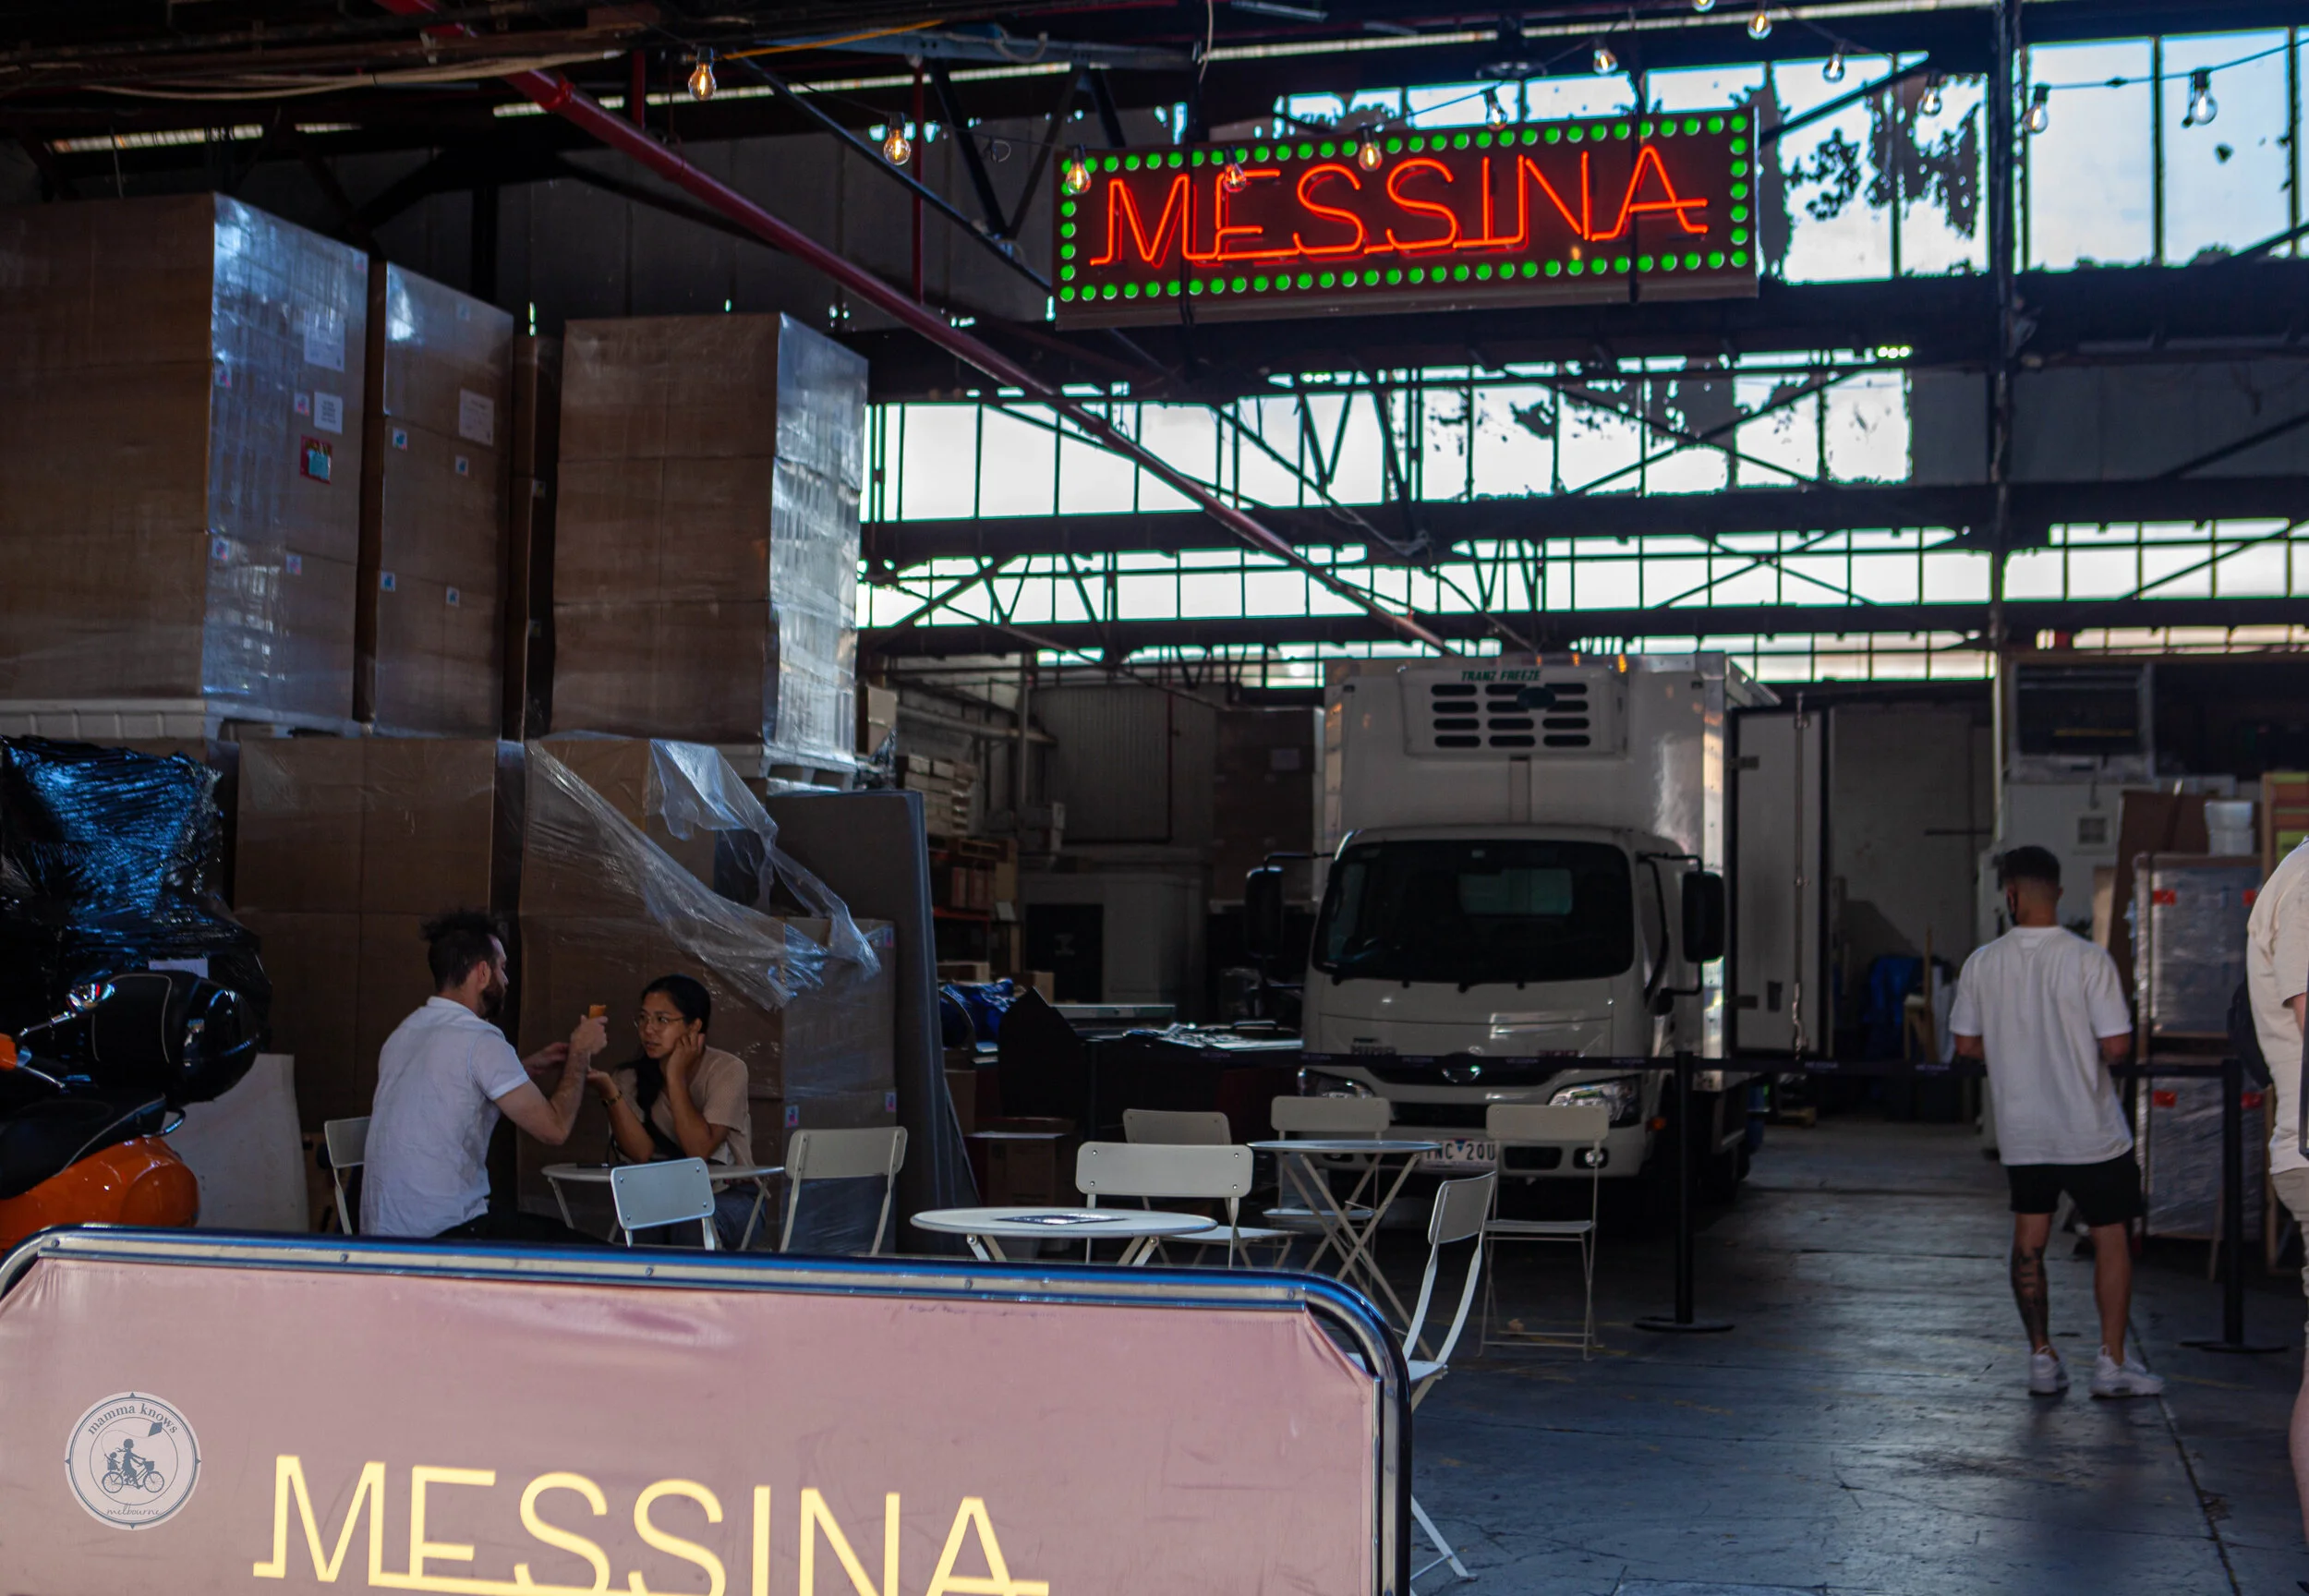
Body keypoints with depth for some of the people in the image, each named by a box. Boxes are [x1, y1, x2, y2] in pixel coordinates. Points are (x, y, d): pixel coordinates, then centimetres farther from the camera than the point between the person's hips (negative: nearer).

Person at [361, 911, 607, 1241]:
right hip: (442, 1234, -9)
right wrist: (580, 1054, 3)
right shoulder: (480, 1041, -13)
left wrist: (528, 1070, 27)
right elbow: (554, 1128, -11)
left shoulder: (404, 1033, 13)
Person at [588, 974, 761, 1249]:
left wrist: (675, 1077, -17)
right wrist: (609, 1092, -26)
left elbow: (699, 1150, -20)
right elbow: (641, 1153, -13)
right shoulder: (631, 1078, 2)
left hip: (729, 1195, -2)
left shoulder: (727, 1069, -8)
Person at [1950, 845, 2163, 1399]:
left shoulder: (1982, 963, -5)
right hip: (2090, 1130, -3)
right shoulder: (2089, 960, -14)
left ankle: (2041, 1358, 16)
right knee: (2111, 1239, 9)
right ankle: (2112, 1363, 9)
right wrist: (2080, 1045, 7)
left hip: (2021, 1130, 3)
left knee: (2029, 1240, 13)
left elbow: (1966, 1045, 2)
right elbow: (2116, 1046, -15)